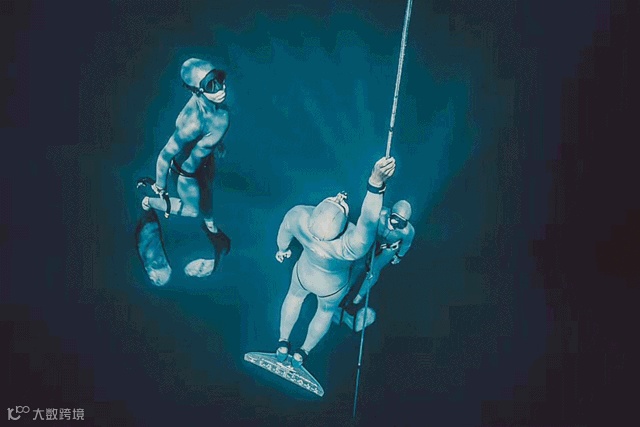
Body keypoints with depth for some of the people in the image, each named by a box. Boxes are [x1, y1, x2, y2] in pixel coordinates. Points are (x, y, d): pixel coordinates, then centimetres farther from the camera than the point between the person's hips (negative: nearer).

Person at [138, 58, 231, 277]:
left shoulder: (211, 97, -26)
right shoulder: (194, 123, -47)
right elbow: (165, 155, -33)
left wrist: (218, 140, 17)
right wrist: (160, 185, -15)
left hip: (207, 158, 7)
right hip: (187, 169, -6)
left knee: (207, 193, 34)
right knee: (192, 209, 23)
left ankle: (211, 228, 65)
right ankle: (151, 202, 46)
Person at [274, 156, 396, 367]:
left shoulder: (298, 216, -38)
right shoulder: (350, 246, -51)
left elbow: (284, 231, -16)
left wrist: (282, 248, 7)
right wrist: (376, 183, -76)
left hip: (304, 273, 2)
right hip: (332, 287, -2)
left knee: (294, 296, 38)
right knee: (326, 311, 35)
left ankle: (283, 345, 60)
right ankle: (302, 353, 60)